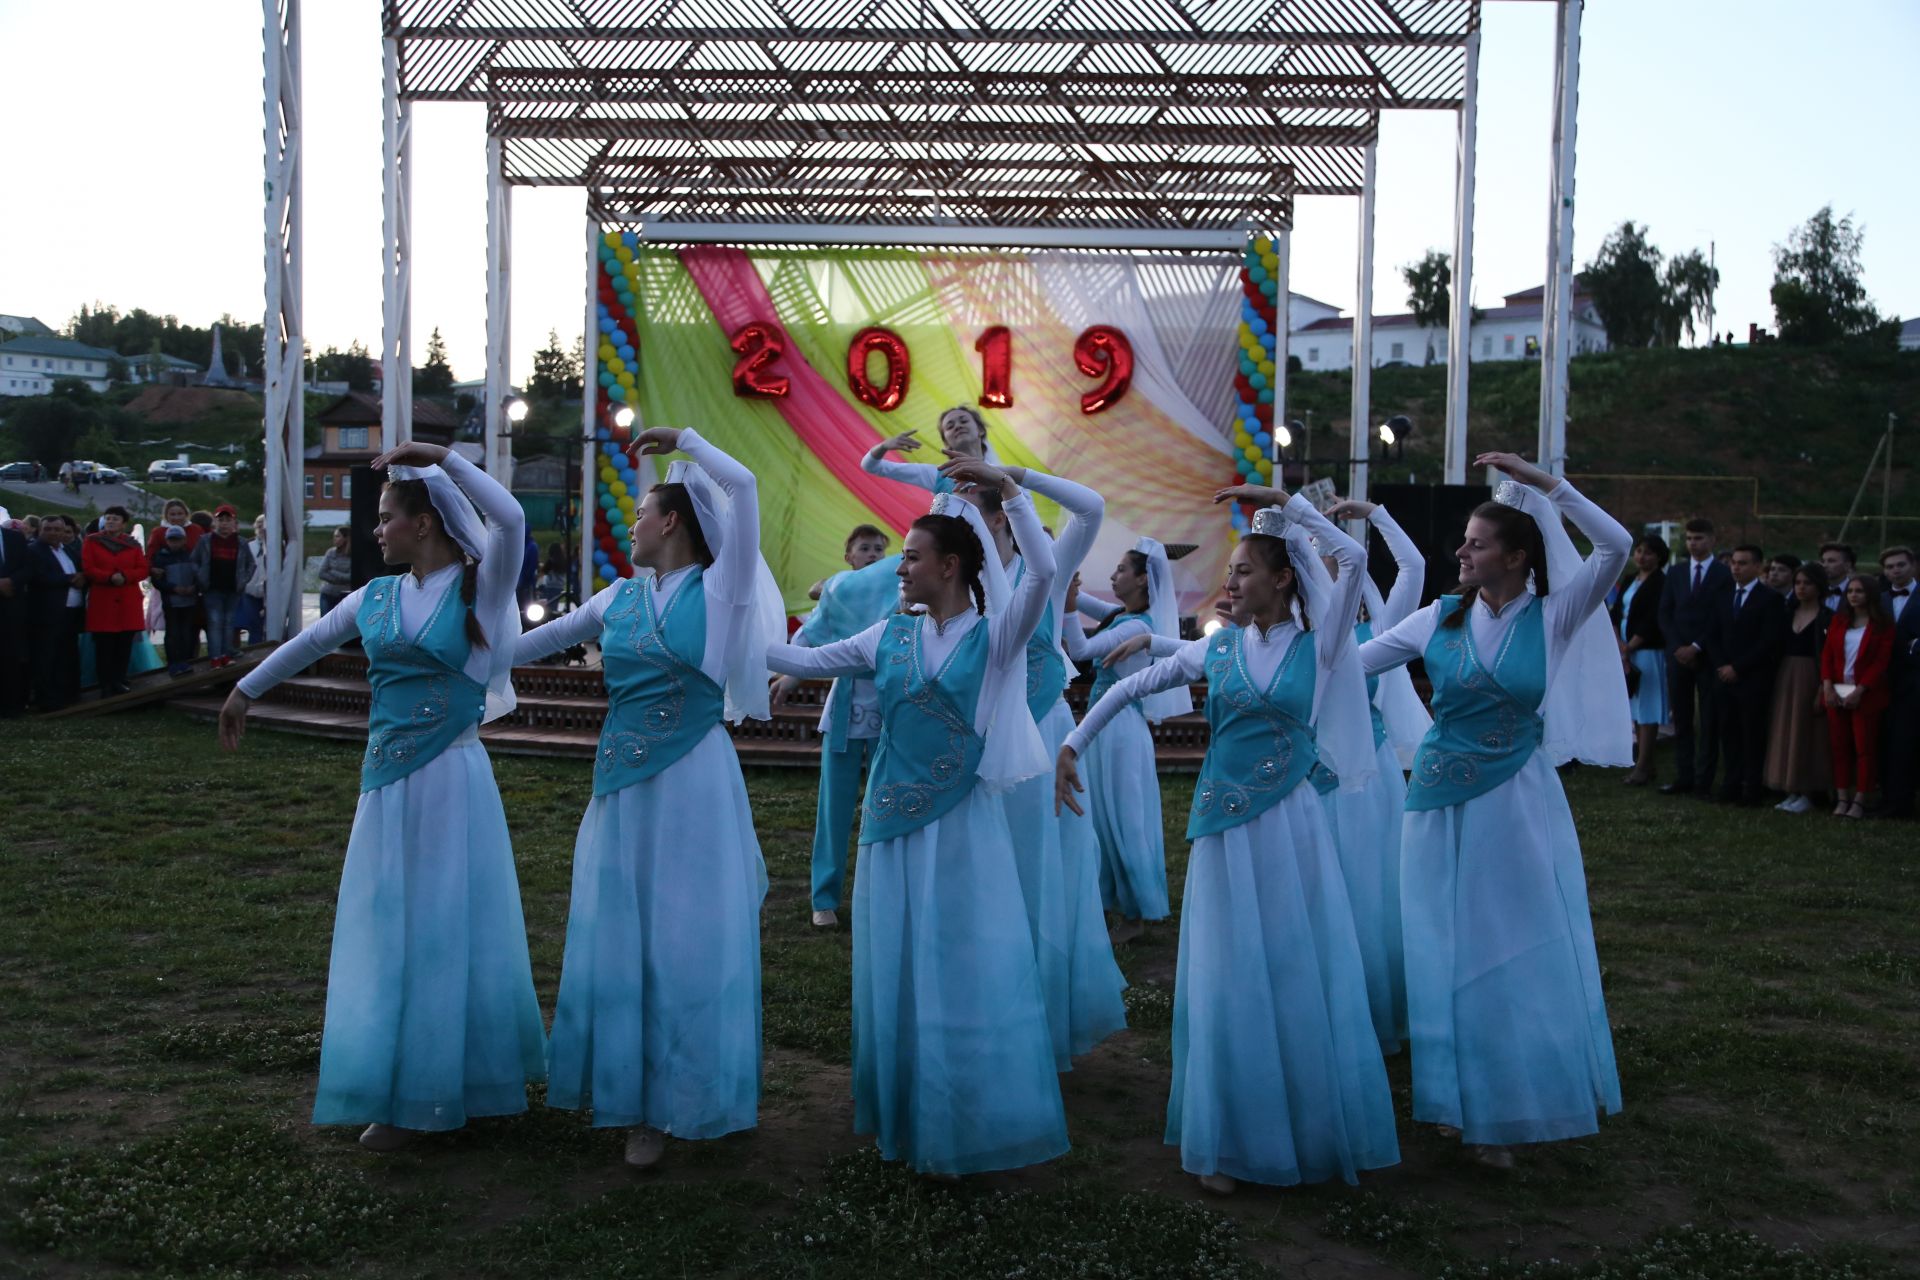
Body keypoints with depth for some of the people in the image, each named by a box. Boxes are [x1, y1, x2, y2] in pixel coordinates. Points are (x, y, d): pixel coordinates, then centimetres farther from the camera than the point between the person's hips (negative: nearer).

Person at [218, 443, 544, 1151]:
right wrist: (245, 689, 35)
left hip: (453, 781, -5)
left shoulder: (481, 588, -7)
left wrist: (441, 456, -22)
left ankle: (457, 1080, 19)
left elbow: (509, 518, -26)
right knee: (391, 931, 11)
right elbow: (309, 642, 24)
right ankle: (406, 1093, 24)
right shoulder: (375, 599, 8)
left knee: (450, 927, 4)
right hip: (387, 785, 5)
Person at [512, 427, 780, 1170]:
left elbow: (742, 487, -13)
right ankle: (642, 1103, 22)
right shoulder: (618, 599, 9)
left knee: (690, 938, 2)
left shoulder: (720, 591, -4)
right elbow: (531, 644, 21)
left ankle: (686, 1097, 17)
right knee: (621, 938, 8)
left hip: (696, 783, -4)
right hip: (625, 784, 5)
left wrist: (682, 440, -2)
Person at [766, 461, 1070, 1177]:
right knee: (897, 970, 10)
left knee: (961, 970, 2)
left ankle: (967, 1126, 17)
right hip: (893, 820, 4)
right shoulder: (890, 637, 7)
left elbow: (1042, 572, -20)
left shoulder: (994, 634, -4)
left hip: (962, 823, -4)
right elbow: (804, 660, 8)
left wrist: (1006, 488, -21)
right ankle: (908, 1119, 25)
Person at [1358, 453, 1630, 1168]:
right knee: (1454, 954, 8)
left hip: (1521, 802, -1)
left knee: (1529, 952, 6)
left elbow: (1615, 546, -19)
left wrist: (1546, 484, -21)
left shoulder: (1553, 618, -6)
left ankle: (1526, 1095, 23)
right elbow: (1346, 662, 0)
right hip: (1446, 803, 1)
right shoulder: (1439, 619, -2)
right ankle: (1469, 1104, 23)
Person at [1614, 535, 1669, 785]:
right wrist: (1620, 643, -5)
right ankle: (1643, 762, 14)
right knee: (1636, 708, 9)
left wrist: (1630, 647, -11)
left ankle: (1643, 766, -4)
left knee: (1646, 709, -5)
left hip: (1647, 651, -7)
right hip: (1626, 651, 7)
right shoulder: (1631, 580, 15)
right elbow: (1617, 613, 10)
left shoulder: (1661, 583, -8)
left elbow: (1654, 621, -14)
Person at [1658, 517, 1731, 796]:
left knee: (1709, 720, -1)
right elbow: (1664, 614, 8)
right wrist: (1678, 647, -5)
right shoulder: (1675, 575, 12)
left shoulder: (1724, 574, 0)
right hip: (1679, 655, 4)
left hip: (1709, 656, -4)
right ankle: (1684, 777, 7)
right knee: (1681, 720, 4)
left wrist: (1696, 647, -12)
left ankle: (1705, 780, 2)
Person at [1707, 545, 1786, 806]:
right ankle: (1732, 785, 9)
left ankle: (1751, 790, 1)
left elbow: (1769, 642, -10)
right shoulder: (1723, 599, 17)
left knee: (1753, 734, -2)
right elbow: (1714, 638, 15)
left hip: (1754, 680, -5)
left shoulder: (1770, 599, -3)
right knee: (1729, 732, 4)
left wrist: (1737, 667, -12)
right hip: (1726, 677, 5)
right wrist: (1720, 666, -2)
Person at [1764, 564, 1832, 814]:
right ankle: (1792, 791, 16)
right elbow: (1780, 649, 11)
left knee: (1807, 734, 0)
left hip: (1811, 679, -6)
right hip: (1785, 678, 6)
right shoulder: (1789, 614, 10)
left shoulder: (1827, 618, -8)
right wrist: (1776, 680, 4)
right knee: (1785, 734, 8)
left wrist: (1822, 690, -19)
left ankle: (1807, 794, 10)